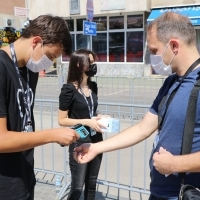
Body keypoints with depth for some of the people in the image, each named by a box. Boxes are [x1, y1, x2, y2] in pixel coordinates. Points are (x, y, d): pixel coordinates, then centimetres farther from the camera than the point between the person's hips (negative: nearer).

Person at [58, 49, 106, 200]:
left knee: (91, 184, 17)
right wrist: (86, 122, -20)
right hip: (79, 142, -6)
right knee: (77, 187, 3)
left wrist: (99, 118, 0)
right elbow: (62, 120, -13)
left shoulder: (93, 86, 5)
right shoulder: (69, 89, -15)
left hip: (96, 140, 6)